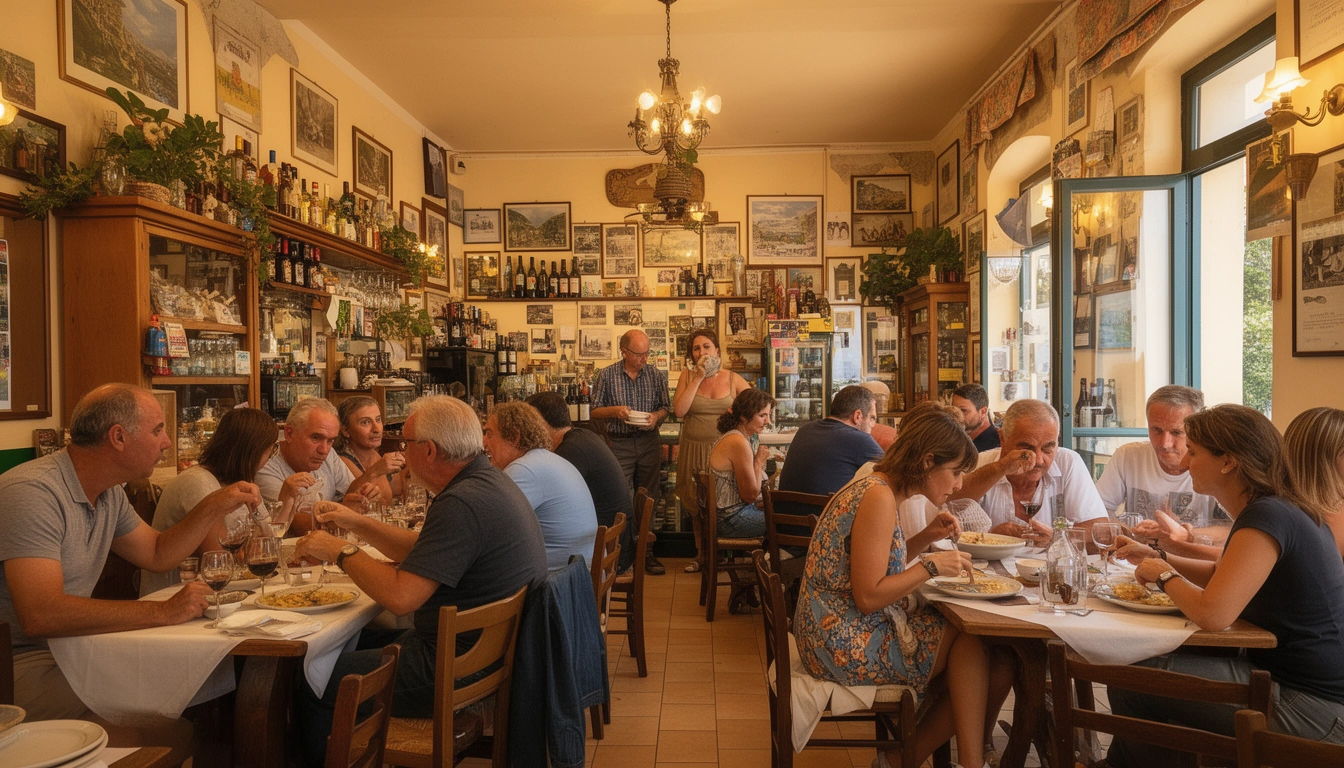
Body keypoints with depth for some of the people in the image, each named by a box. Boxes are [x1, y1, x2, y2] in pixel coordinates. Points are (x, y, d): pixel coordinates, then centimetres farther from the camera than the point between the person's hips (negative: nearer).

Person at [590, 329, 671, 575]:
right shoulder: (606, 376, -2)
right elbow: (595, 411, 3)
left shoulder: (657, 375, 3)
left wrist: (656, 416, -12)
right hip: (619, 444, -2)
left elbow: (665, 407, 10)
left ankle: (645, 552, 17)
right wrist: (615, 410, -16)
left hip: (650, 443, 2)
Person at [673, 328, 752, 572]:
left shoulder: (732, 379, 0)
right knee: (697, 504, 10)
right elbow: (679, 411, -12)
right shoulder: (687, 375, 1)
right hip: (693, 450, 1)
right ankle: (703, 554, 27)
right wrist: (699, 377, -13)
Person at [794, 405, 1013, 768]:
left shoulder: (877, 487, 9)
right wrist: (931, 565, -14)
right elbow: (868, 597, -23)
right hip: (846, 643, -9)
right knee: (972, 641, -6)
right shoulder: (879, 498, -21)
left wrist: (927, 536, 6)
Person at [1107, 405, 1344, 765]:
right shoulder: (1275, 509, 7)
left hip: (1310, 709, -9)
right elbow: (1223, 575, 23)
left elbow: (1211, 614, -30)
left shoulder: (1268, 517, -24)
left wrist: (1164, 575, -11)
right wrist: (1157, 556, 12)